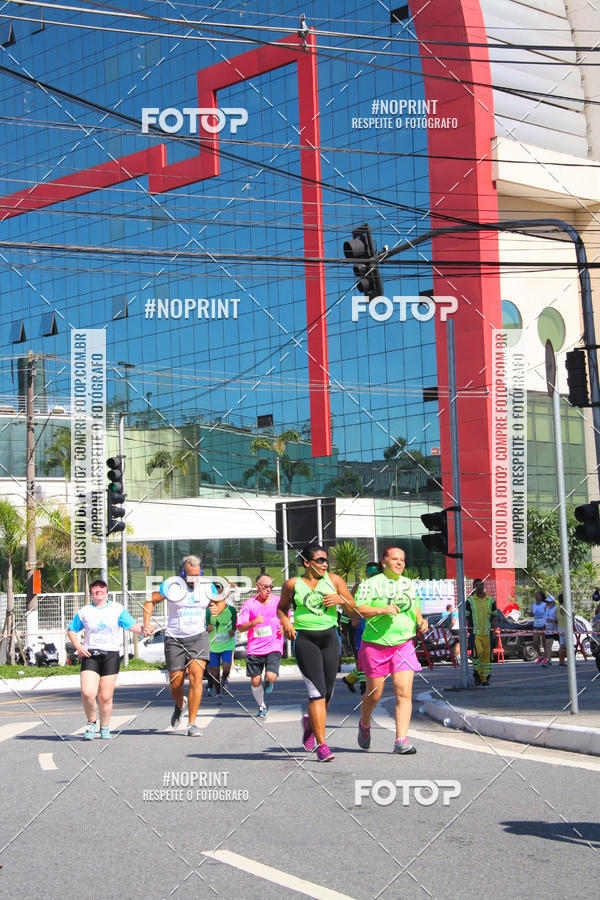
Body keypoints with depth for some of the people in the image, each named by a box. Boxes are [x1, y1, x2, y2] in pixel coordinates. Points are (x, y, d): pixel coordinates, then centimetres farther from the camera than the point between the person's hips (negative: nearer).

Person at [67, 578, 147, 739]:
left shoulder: (117, 609, 8)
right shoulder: (84, 612, 9)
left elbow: (132, 625, 1)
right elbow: (71, 630, 18)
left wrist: (143, 629, -21)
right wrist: (78, 646, 2)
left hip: (110, 655, 0)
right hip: (90, 655, 0)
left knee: (105, 696, -1)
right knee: (87, 693, -16)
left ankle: (105, 728, 20)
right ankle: (92, 723, 9)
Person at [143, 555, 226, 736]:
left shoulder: (207, 586, 2)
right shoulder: (171, 585, -7)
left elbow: (220, 601, 19)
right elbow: (151, 601, 2)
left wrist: (217, 608, -4)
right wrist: (146, 624, -9)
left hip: (198, 637, 1)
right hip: (175, 639, -1)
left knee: (196, 676, -17)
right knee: (176, 682, 3)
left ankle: (192, 724, -13)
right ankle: (179, 706, 40)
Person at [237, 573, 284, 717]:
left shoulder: (278, 601, 3)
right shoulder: (250, 604, -2)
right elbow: (240, 627, -2)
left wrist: (283, 627, 0)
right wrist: (254, 622, -20)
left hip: (274, 647, 0)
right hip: (255, 648, 0)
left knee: (271, 676, -18)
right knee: (255, 680, 1)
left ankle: (268, 683, 20)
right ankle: (261, 706, 25)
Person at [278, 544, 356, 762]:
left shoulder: (334, 580, 7)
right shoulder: (293, 584, 3)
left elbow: (353, 609, 11)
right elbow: (281, 607, 17)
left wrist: (341, 599, -9)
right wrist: (285, 622, -3)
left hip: (329, 637, 3)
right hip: (305, 639, -3)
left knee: (328, 691, 5)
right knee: (316, 691, -13)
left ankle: (310, 723, 38)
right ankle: (321, 744, -10)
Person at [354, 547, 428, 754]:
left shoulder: (409, 584, 14)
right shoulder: (370, 584, -2)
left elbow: (415, 609, 26)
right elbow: (358, 610, -11)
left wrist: (421, 621, 5)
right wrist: (382, 610, -24)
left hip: (403, 643, 3)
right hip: (375, 644, -3)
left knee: (404, 692, -11)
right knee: (374, 694, 7)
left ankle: (401, 740, -12)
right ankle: (364, 725, 37)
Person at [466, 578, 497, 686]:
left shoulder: (491, 600, 11)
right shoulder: (470, 600, 4)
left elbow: (493, 617, 15)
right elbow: (466, 617, 6)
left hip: (487, 632, 3)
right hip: (474, 631, -2)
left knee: (487, 655, 1)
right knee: (478, 652, -17)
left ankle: (485, 678, 9)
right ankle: (476, 673, 2)